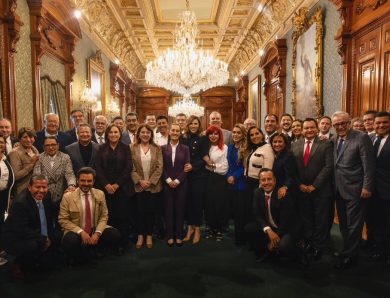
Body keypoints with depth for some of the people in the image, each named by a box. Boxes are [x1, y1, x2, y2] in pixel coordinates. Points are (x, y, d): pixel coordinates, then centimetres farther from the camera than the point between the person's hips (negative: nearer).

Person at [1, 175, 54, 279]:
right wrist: (43, 239, -23)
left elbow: (48, 217, 9)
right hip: (14, 239, -9)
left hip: (35, 236, 9)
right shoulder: (20, 202, -27)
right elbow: (22, 230, -29)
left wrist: (48, 237, -2)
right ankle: (17, 267, 1)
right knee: (33, 245, -32)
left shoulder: (46, 195, -5)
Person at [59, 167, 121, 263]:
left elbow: (104, 216, 2)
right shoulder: (68, 196, -7)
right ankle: (80, 258, 0)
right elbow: (63, 220, -7)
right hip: (76, 232, -2)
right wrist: (81, 232, -19)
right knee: (69, 242, -35)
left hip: (95, 230, 3)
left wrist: (97, 233, -16)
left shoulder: (100, 194, 1)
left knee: (115, 234, -22)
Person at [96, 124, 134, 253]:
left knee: (123, 215, -1)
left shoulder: (125, 148, 5)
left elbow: (128, 168, -2)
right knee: (109, 216, -3)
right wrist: (106, 185, -9)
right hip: (105, 187, 1)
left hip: (122, 188, -1)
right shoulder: (102, 148, 9)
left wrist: (117, 184, -9)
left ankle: (123, 243, 12)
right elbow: (98, 168, 2)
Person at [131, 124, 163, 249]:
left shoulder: (157, 148, 2)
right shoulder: (133, 148, 1)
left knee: (151, 211, 7)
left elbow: (159, 167, -3)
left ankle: (149, 235, 22)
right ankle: (140, 236, 21)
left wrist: (151, 181, -12)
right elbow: (131, 168, -2)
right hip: (138, 185, 0)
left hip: (153, 185, 0)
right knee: (140, 211, 6)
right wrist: (139, 181, -13)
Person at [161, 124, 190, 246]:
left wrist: (177, 180, -11)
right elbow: (161, 166, 0)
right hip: (167, 183, 0)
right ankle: (170, 235, 17)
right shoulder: (163, 148, 5)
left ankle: (179, 235, 17)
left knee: (180, 209, 5)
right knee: (168, 209, 5)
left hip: (181, 183, 0)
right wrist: (168, 180, -10)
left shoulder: (185, 149, 4)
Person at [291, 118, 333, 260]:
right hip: (302, 189, 3)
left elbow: (328, 167, -11)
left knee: (321, 220, 8)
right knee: (306, 219, 12)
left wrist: (314, 186, -14)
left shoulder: (326, 144, -4)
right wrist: (299, 184, -6)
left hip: (321, 190, -3)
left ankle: (320, 246, 24)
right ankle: (309, 243, 27)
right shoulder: (295, 145, 6)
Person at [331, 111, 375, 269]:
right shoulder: (334, 140, 8)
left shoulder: (361, 138, -11)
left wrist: (367, 187, -15)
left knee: (353, 225, 4)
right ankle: (350, 251, 32)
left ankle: (348, 257, 16)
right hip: (339, 189, 7)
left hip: (355, 190, -7)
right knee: (343, 224, 16)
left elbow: (368, 165, -14)